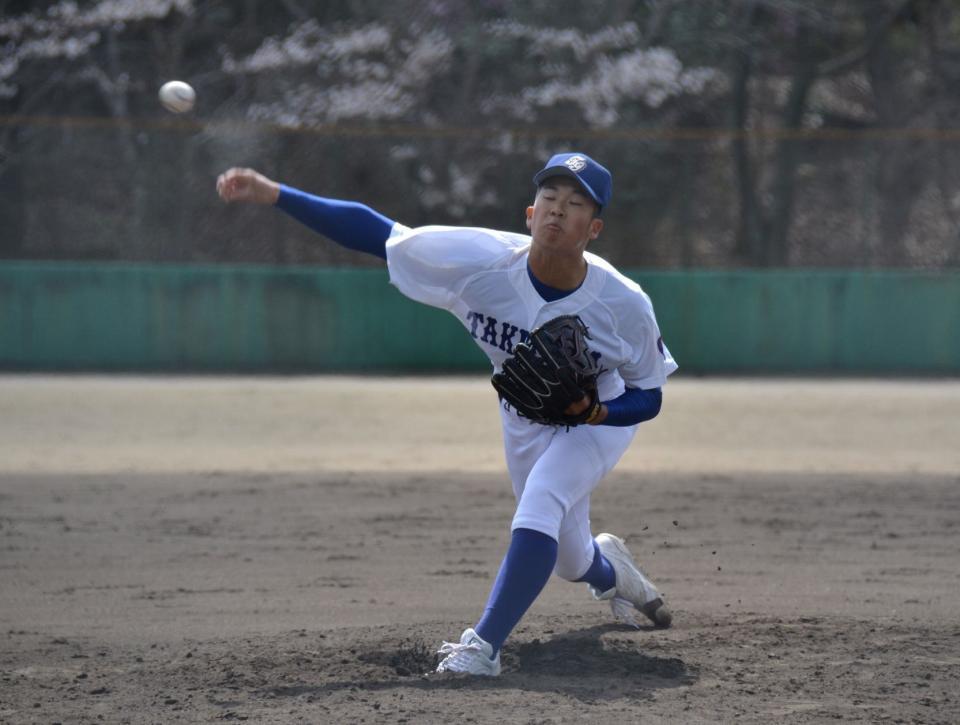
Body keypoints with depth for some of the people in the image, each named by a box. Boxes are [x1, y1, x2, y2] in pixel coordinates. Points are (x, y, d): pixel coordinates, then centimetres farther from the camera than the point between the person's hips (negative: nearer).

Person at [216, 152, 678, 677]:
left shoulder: (624, 304, -33)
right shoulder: (484, 260, -31)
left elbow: (649, 397, -17)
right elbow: (374, 232, -30)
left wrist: (592, 410, -39)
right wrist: (273, 194, -38)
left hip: (602, 416, -3)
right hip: (523, 420, 3)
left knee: (538, 508, -32)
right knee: (568, 561, 17)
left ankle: (483, 646, -30)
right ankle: (610, 569, 56)